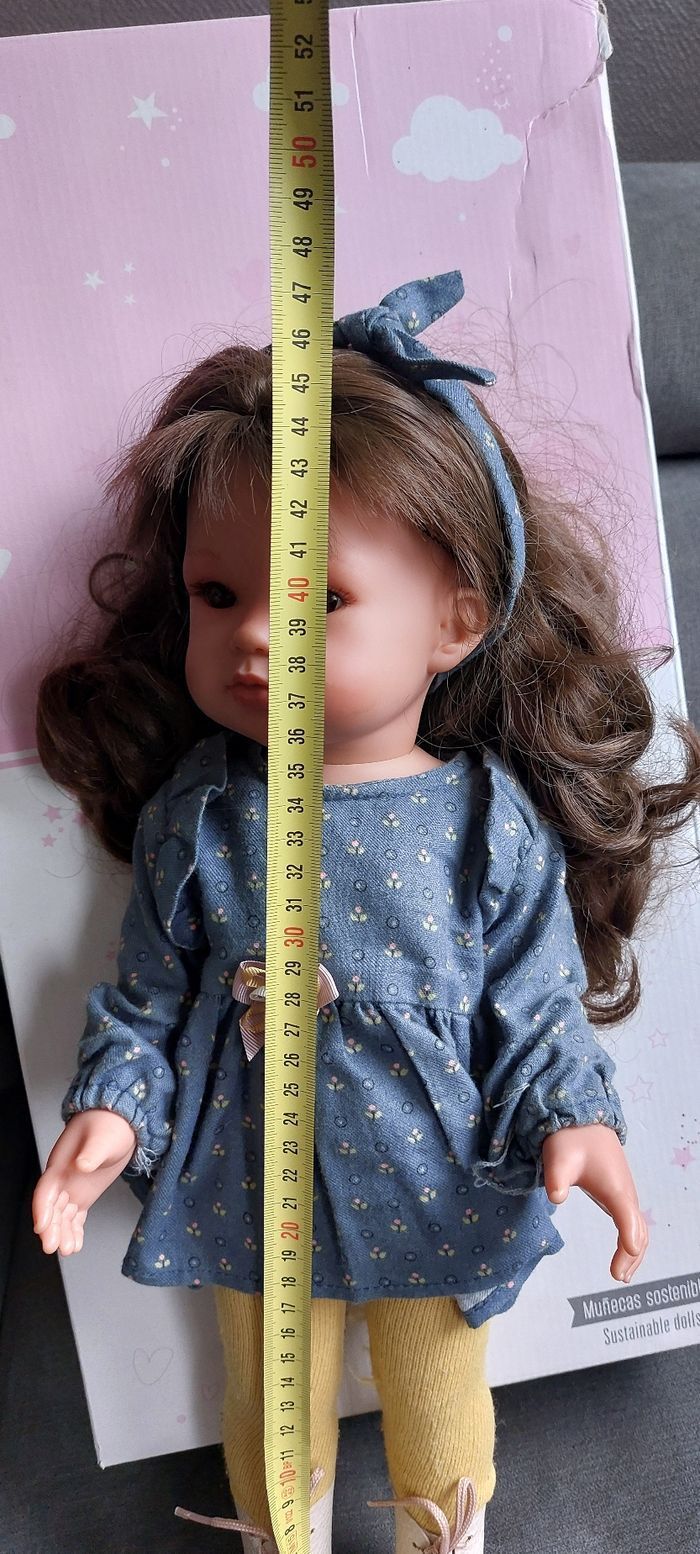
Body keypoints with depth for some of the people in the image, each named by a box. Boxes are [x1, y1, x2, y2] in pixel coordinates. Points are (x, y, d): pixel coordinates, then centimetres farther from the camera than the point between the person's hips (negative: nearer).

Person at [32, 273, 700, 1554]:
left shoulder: (492, 819, -18)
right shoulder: (195, 815, -15)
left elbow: (538, 1001, -8)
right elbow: (150, 992, -5)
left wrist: (574, 1114, -22)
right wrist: (114, 1103, -19)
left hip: (440, 1197, 0)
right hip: (250, 1200, 1)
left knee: (442, 1421, 27)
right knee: (273, 1417, 26)